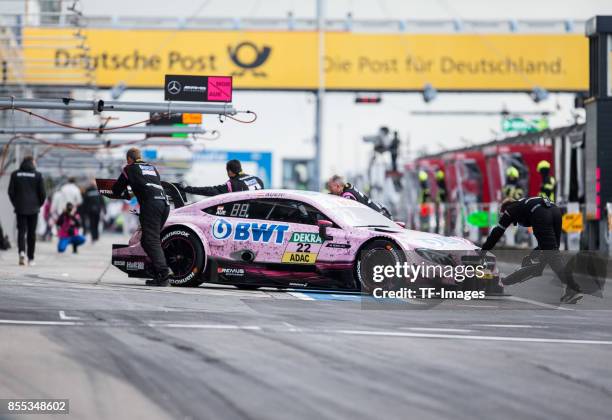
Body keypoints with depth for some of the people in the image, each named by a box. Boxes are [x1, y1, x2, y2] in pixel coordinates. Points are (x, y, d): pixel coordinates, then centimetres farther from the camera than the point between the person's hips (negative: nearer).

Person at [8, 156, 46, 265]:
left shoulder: (15, 174, 0)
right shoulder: (37, 175, -4)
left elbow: (11, 191, -1)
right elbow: (42, 193, -4)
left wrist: (15, 204, 11)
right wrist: (39, 204, 12)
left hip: (20, 207, 0)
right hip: (33, 208, 0)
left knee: (21, 231, 2)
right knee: (32, 233, 9)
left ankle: (21, 251, -23)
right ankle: (31, 258, 11)